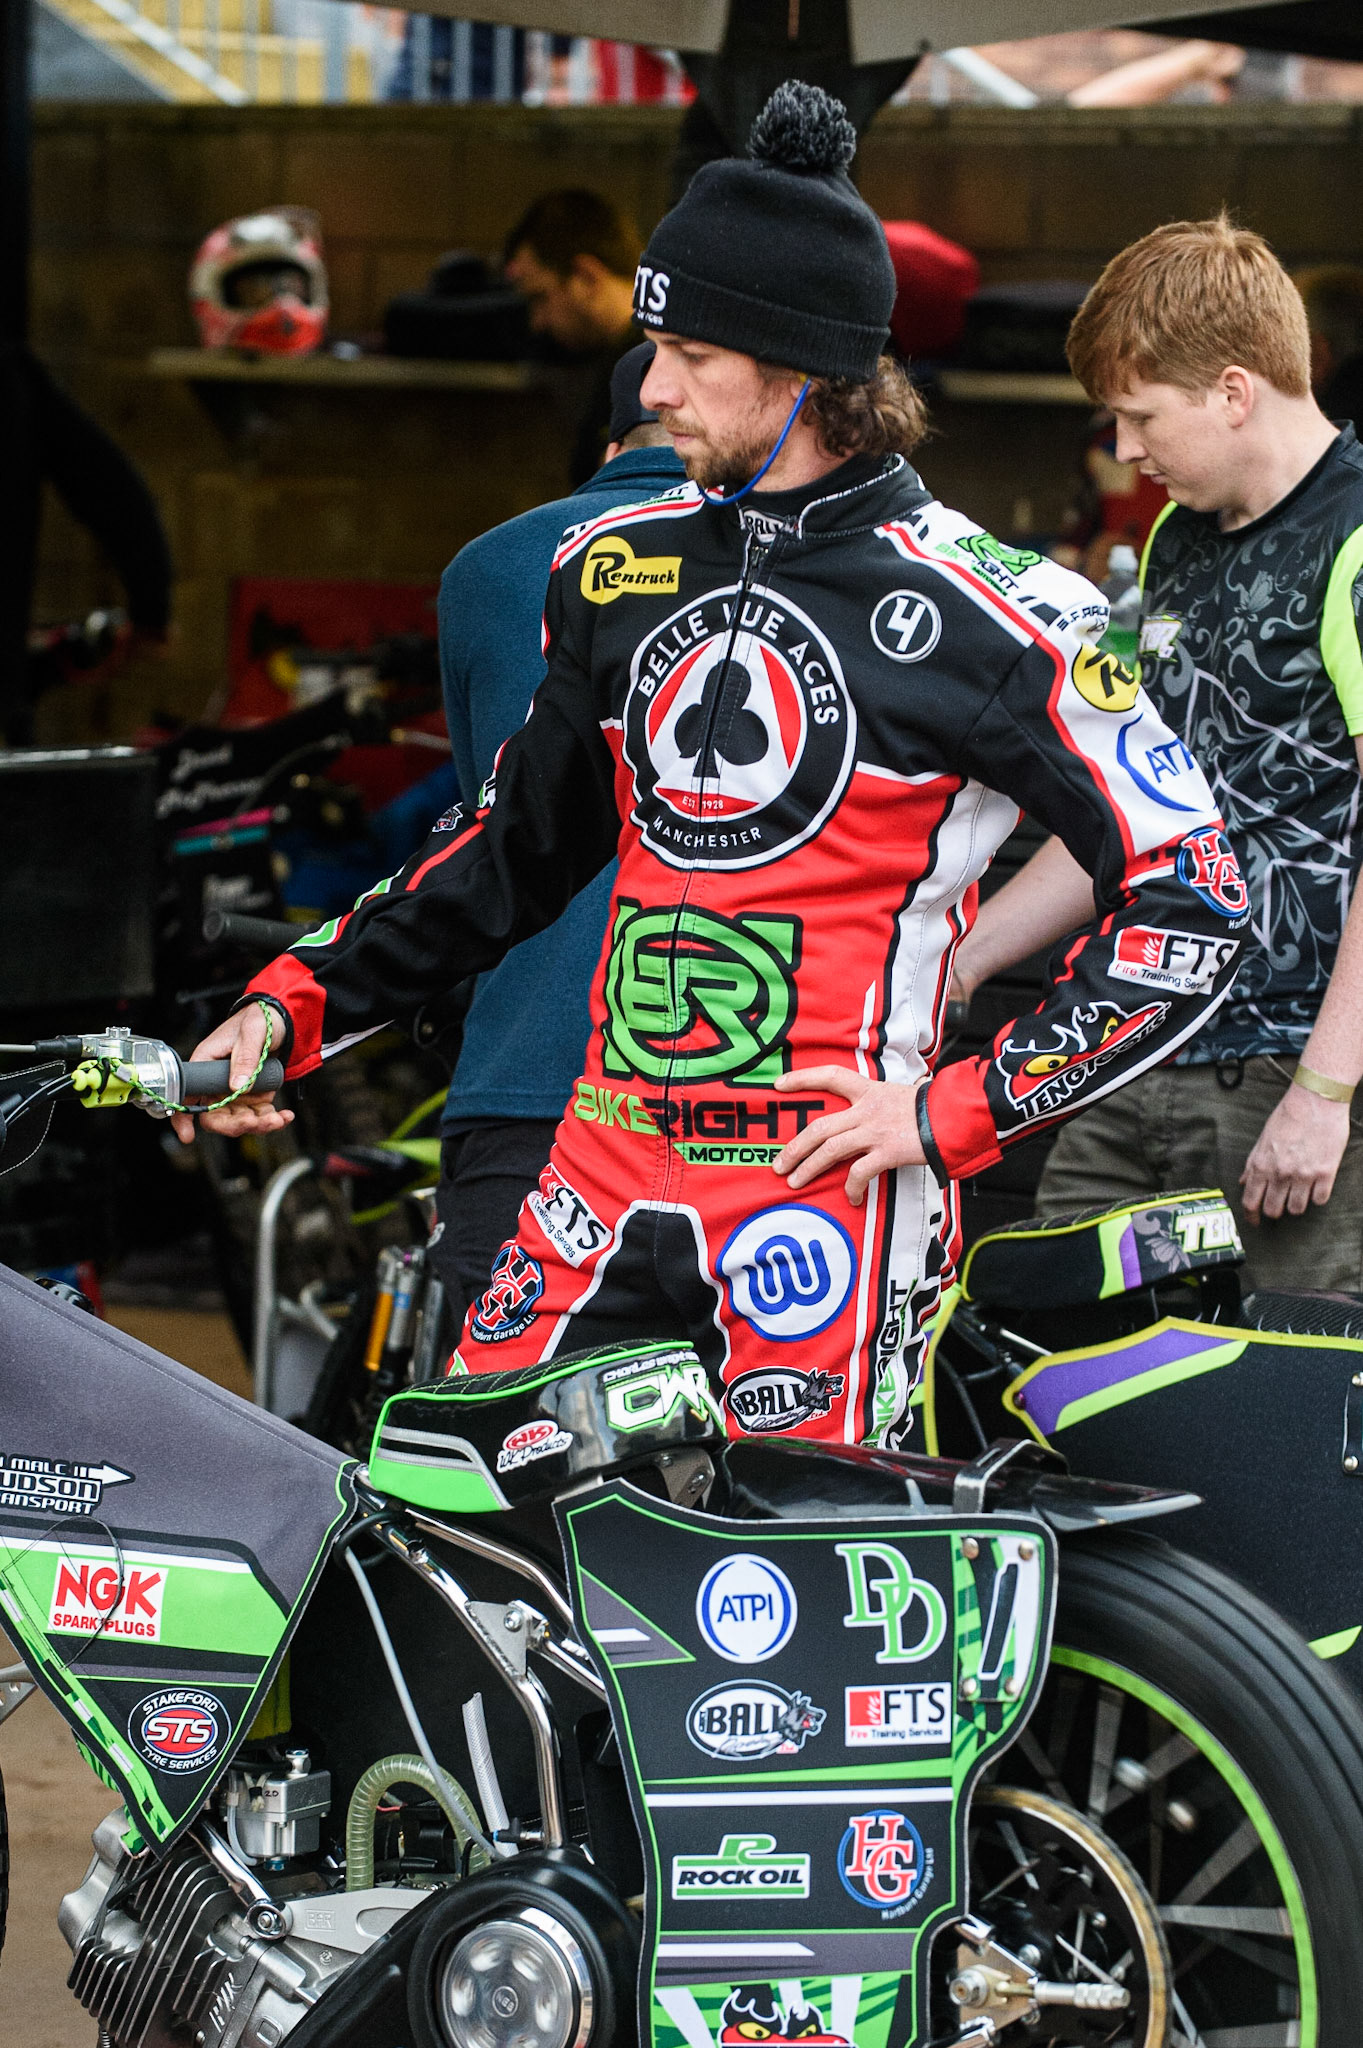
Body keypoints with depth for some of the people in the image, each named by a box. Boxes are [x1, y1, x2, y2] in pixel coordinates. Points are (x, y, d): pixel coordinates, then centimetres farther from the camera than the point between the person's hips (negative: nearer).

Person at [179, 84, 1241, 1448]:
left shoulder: (980, 614, -7)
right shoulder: (616, 568, 12)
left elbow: (1191, 898, -5)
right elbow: (520, 848, 26)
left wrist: (957, 1114, -9)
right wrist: (297, 1005, 17)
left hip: (826, 1178, -6)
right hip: (605, 1167, 6)